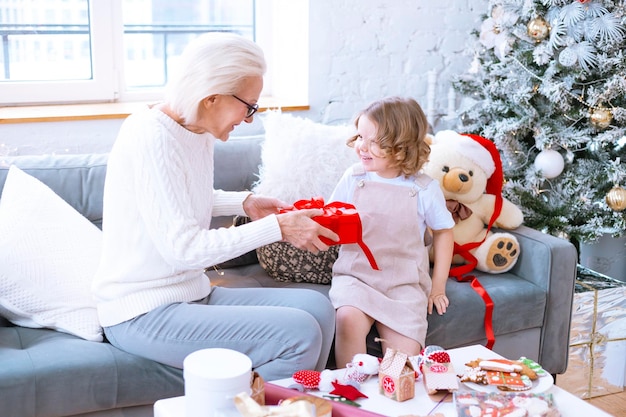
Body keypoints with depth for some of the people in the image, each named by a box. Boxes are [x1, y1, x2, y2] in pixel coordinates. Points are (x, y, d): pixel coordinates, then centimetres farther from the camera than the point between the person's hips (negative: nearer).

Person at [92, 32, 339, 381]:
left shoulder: (200, 133, 6)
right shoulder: (151, 136, -20)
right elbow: (183, 248, -24)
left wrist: (244, 202, 9)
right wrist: (277, 227, -20)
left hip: (192, 294, 9)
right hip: (144, 314, -9)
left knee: (317, 308, -4)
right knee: (298, 334, -22)